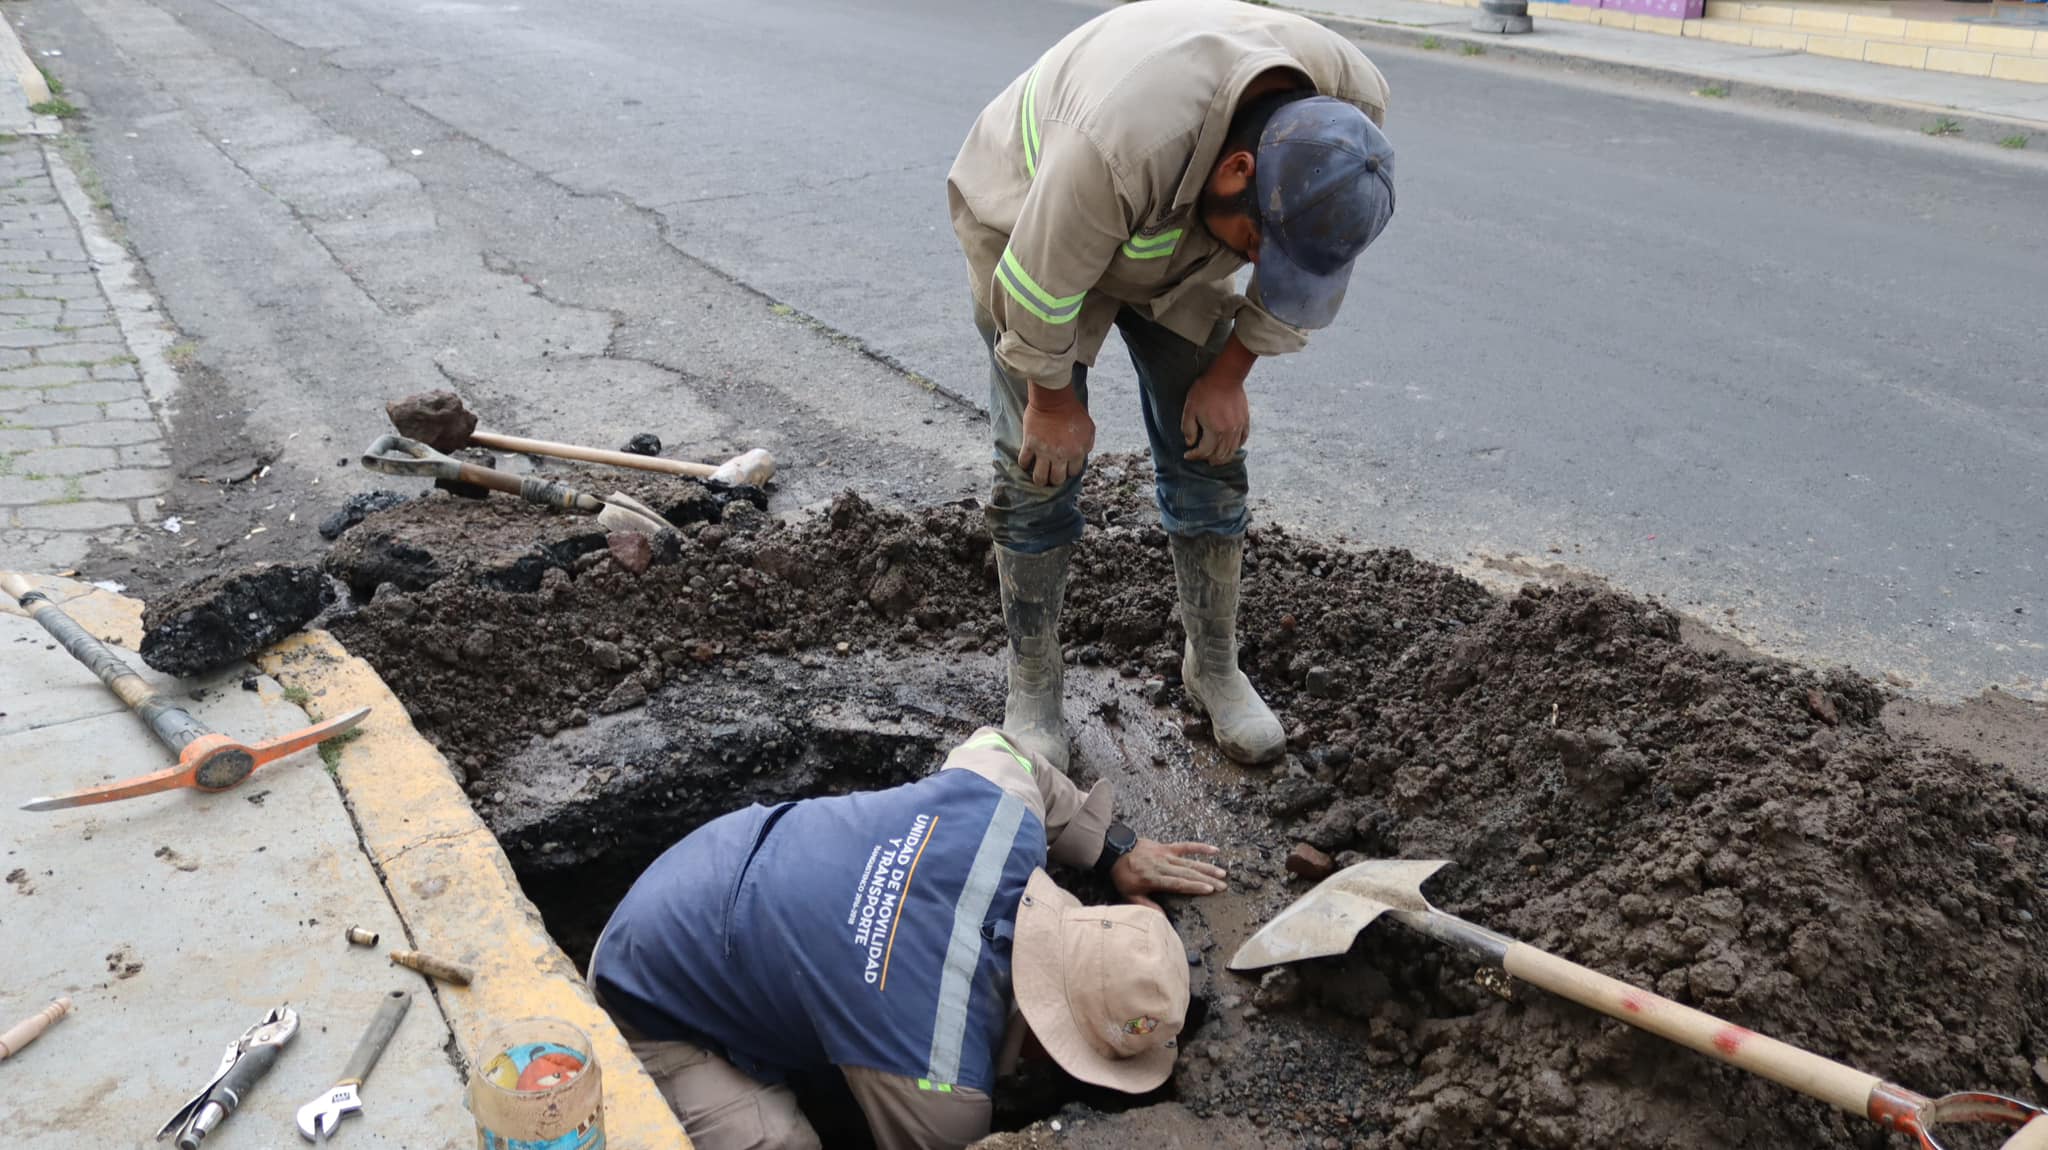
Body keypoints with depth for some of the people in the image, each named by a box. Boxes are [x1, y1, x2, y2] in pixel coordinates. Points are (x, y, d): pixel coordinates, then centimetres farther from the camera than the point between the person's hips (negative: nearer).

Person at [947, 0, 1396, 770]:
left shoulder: (1352, 111, -26)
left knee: (1207, 452, 2)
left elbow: (1313, 265, -8)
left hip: (1179, 242, 5)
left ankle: (1214, 667, 20)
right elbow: (1041, 282, -30)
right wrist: (1053, 398, -15)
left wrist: (1229, 374, -7)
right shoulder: (1123, 139, -45)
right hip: (1029, 222, -4)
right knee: (1041, 467, -6)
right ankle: (1032, 694, 10)